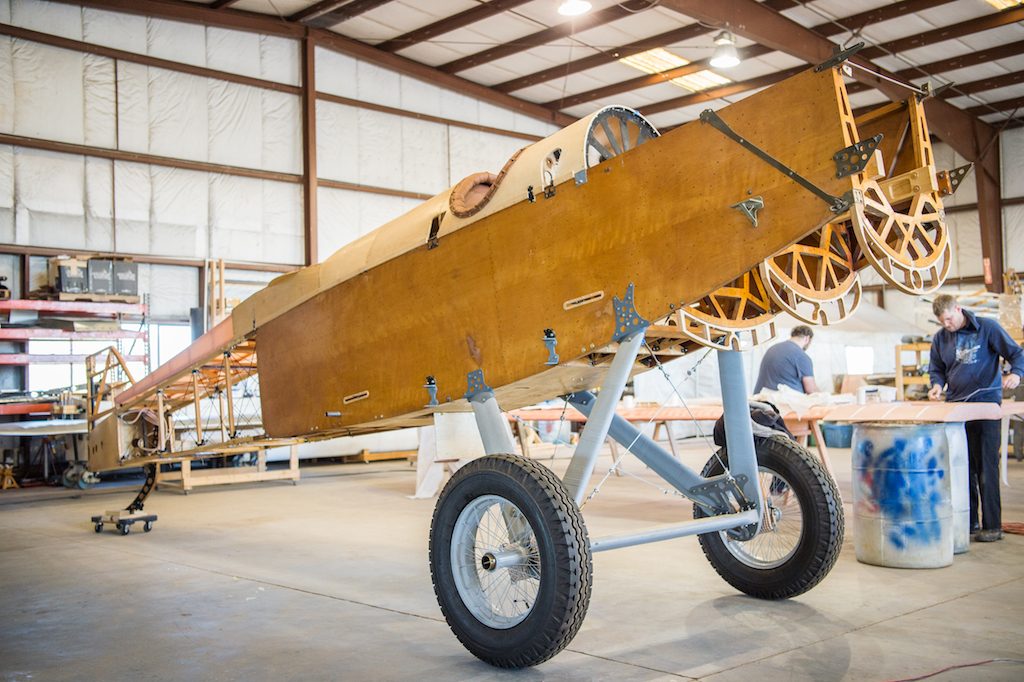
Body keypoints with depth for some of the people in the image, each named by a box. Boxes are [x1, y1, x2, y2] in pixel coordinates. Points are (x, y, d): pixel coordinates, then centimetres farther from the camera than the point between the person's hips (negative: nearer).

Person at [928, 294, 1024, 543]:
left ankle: (992, 525, 0)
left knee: (986, 466, -6)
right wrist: (937, 384, -3)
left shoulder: (987, 327, -3)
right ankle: (968, 522, 14)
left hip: (986, 404, -5)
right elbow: (937, 369, 19)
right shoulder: (940, 338, 10)